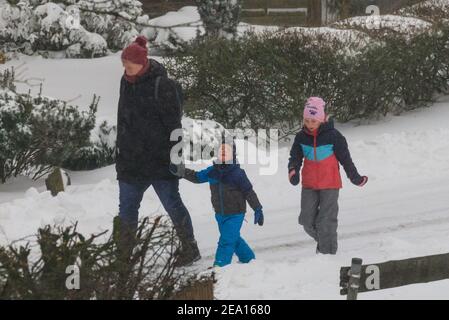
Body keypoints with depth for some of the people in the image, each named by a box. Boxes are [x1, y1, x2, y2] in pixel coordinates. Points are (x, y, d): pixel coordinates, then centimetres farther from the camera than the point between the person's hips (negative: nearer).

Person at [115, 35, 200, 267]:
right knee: (127, 207, 7)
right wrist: (120, 151, 20)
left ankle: (190, 248, 13)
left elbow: (173, 124, -14)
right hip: (132, 160, 7)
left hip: (160, 159, -7)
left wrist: (175, 157, -15)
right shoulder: (126, 83, 8)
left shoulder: (161, 85, -15)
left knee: (172, 203, 1)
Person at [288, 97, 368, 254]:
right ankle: (322, 241, 32)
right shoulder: (301, 137, 1)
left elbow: (345, 157, -2)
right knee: (307, 220, 6)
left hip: (330, 184, -4)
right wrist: (293, 170, -15)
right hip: (309, 185, 4)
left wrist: (355, 177, 4)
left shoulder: (333, 135, -10)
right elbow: (295, 156, 7)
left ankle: (328, 253, 1)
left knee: (326, 222, -7)